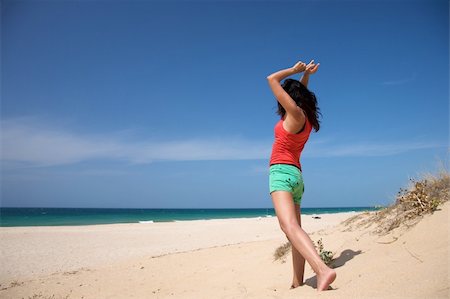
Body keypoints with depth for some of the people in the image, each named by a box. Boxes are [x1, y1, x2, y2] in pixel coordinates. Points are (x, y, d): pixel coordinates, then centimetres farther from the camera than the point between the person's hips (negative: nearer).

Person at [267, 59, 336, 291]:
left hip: (281, 172, -9)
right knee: (294, 230, 8)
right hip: (296, 175, 9)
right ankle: (297, 284, 11)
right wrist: (306, 74, 27)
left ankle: (322, 270, -42)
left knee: (289, 226, -26)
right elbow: (301, 92, 36)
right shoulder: (306, 117, 15)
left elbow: (272, 79, -2)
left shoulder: (295, 113, -7)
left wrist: (296, 70, 10)